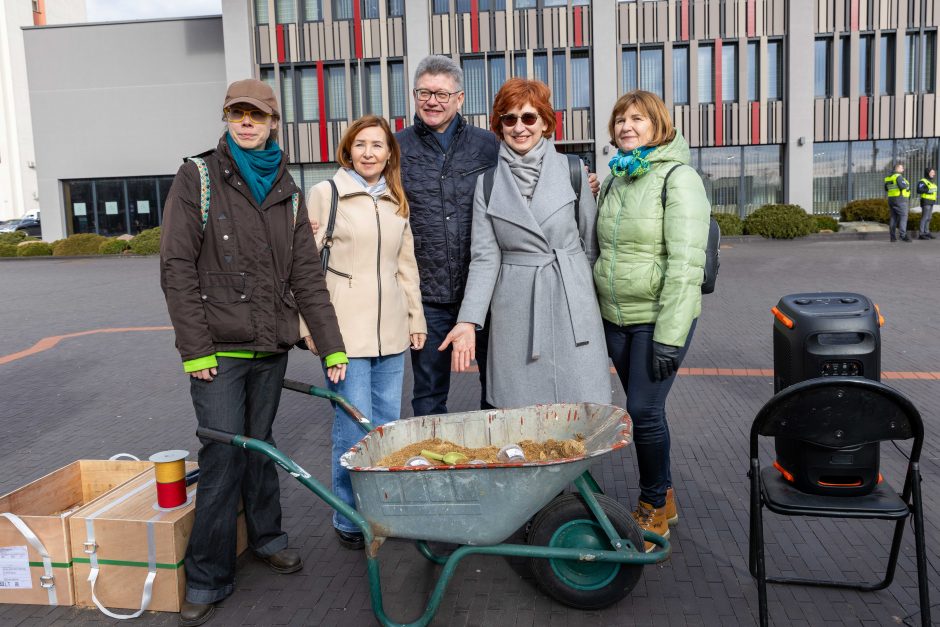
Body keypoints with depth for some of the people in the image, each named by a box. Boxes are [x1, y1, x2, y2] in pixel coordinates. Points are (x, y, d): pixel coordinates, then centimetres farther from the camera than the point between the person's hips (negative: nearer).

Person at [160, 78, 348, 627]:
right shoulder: (198, 179, -2)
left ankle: (267, 536, 35)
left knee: (260, 444, 16)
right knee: (223, 457, -3)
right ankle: (209, 577, 10)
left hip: (272, 346, 4)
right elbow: (178, 268, -6)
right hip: (219, 349, -3)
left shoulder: (287, 192, 9)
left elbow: (307, 274, 7)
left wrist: (332, 347, 1)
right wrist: (196, 348, -12)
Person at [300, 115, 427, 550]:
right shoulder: (326, 194, 0)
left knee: (388, 425, 10)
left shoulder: (396, 201, 14)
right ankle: (349, 519, 13)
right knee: (354, 428, -4)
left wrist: (416, 319, 15)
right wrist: (312, 327, -7)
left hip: (390, 330, 5)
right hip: (345, 330, -5)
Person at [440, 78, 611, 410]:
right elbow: (484, 257, 0)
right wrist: (468, 321, -10)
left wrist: (597, 303, 9)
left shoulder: (572, 171, 4)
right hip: (515, 311, 0)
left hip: (572, 306, 0)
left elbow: (592, 245, 9)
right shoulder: (487, 182, 4)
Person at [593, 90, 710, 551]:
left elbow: (687, 264, -17)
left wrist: (669, 336, -21)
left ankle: (655, 507, 15)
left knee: (644, 410, -6)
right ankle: (663, 497, 29)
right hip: (615, 318, 6)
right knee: (641, 408, 12)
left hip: (658, 319, -6)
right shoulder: (613, 181, 11)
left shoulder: (678, 178, -11)